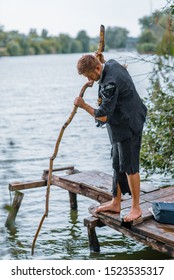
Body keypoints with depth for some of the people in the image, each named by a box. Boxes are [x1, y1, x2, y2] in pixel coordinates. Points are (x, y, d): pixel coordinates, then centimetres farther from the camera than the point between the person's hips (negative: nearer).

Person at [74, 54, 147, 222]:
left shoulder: (110, 83, -28)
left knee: (129, 166, -3)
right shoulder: (111, 64, 2)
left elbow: (102, 116, -24)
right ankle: (115, 203, 24)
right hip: (120, 126, 11)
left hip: (128, 126, -11)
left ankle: (136, 208, 9)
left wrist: (83, 105, -12)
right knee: (117, 165, 14)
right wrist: (99, 56, 20)